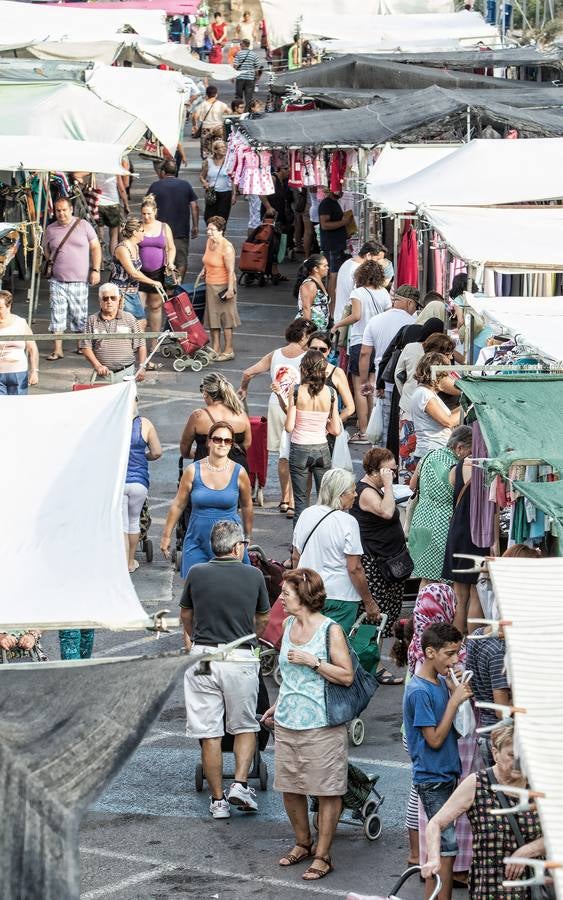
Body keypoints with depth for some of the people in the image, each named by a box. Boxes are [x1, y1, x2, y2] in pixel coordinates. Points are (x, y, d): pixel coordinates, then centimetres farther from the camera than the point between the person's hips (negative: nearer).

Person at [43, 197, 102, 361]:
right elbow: (46, 250, 21)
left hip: (79, 280, -1)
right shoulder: (50, 229, 7)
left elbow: (95, 247, 4)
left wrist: (95, 270, -3)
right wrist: (50, 261, 2)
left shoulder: (84, 225, 1)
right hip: (57, 280, 1)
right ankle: (57, 350, -2)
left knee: (80, 316, 6)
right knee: (57, 316, -4)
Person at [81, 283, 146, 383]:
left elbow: (140, 346, 9)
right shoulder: (92, 321, 8)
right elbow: (86, 347, 4)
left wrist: (141, 367, -1)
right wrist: (98, 366, -8)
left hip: (125, 373, 0)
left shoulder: (129, 319, 8)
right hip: (102, 375, 0)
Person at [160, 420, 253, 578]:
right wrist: (166, 536, 12)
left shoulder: (239, 473, -2)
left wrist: (248, 536, 22)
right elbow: (178, 505, 7)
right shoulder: (193, 471, -3)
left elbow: (246, 506, 13)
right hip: (198, 540, 0)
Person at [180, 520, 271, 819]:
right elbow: (263, 620, 18)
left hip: (202, 657, 0)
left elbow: (185, 615, 18)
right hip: (241, 659, 0)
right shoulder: (254, 576, 1)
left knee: (209, 733, 5)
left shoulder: (197, 573, 1)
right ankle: (240, 783, 0)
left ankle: (218, 800, 9)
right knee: (245, 727, 17)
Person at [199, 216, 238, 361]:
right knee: (212, 317, 11)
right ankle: (215, 348, 18)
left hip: (223, 285, -8)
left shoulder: (227, 247, -19)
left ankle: (229, 350, 8)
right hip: (210, 285, 8)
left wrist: (230, 289, -24)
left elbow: (231, 271, -20)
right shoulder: (209, 242, 6)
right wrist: (204, 270, 12)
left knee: (226, 317, 0)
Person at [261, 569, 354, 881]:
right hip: (287, 723, 7)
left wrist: (313, 661, -19)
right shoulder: (289, 624, 11)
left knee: (327, 791, 0)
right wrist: (277, 706, 21)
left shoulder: (330, 630, -10)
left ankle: (322, 856, 7)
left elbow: (347, 676, -15)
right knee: (289, 788, 13)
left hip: (321, 726, -7)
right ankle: (303, 843, 30)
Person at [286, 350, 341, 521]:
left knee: (300, 500, 7)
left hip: (299, 450, -2)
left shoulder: (296, 391, -12)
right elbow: (336, 430, -3)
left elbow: (289, 427, -12)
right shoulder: (330, 393, -6)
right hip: (322, 450, 2)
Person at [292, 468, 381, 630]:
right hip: (340, 597, -6)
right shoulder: (347, 522, -14)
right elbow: (354, 568, -15)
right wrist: (369, 603, -6)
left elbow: (295, 558, 13)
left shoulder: (306, 515, 5)